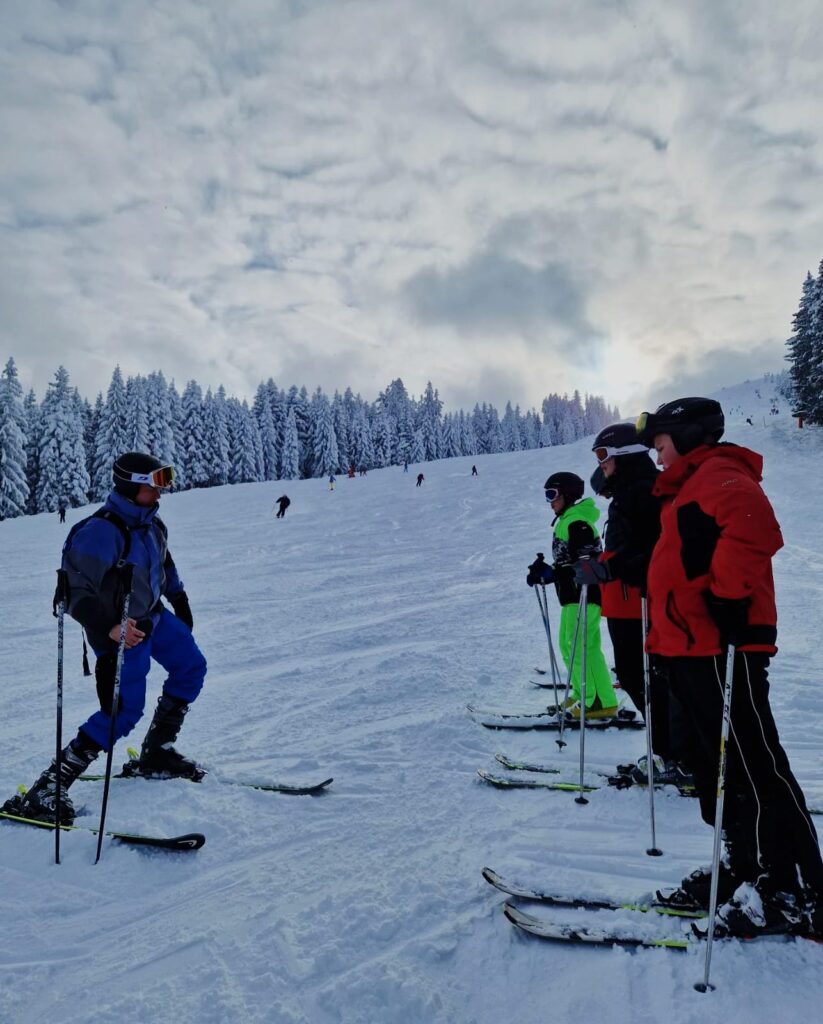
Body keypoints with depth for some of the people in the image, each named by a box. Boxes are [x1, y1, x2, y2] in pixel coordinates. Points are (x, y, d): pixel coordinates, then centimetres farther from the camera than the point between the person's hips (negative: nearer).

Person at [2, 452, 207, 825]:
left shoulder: (150, 521, 0)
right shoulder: (102, 531, -27)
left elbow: (164, 563, 18)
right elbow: (76, 591, -30)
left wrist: (179, 600, 26)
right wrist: (109, 627, -42)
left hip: (152, 616, 9)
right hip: (120, 631, -9)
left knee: (191, 668, 15)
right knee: (123, 712, -10)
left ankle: (156, 755, 28)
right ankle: (44, 793, 2)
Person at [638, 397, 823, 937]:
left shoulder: (717, 472, -9)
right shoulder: (689, 487, 23)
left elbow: (753, 528, -29)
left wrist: (728, 596, -26)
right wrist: (662, 636, 25)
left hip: (723, 648, -10)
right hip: (692, 648, 11)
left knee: (754, 766, -3)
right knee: (717, 765, 16)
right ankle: (746, 868, 28)